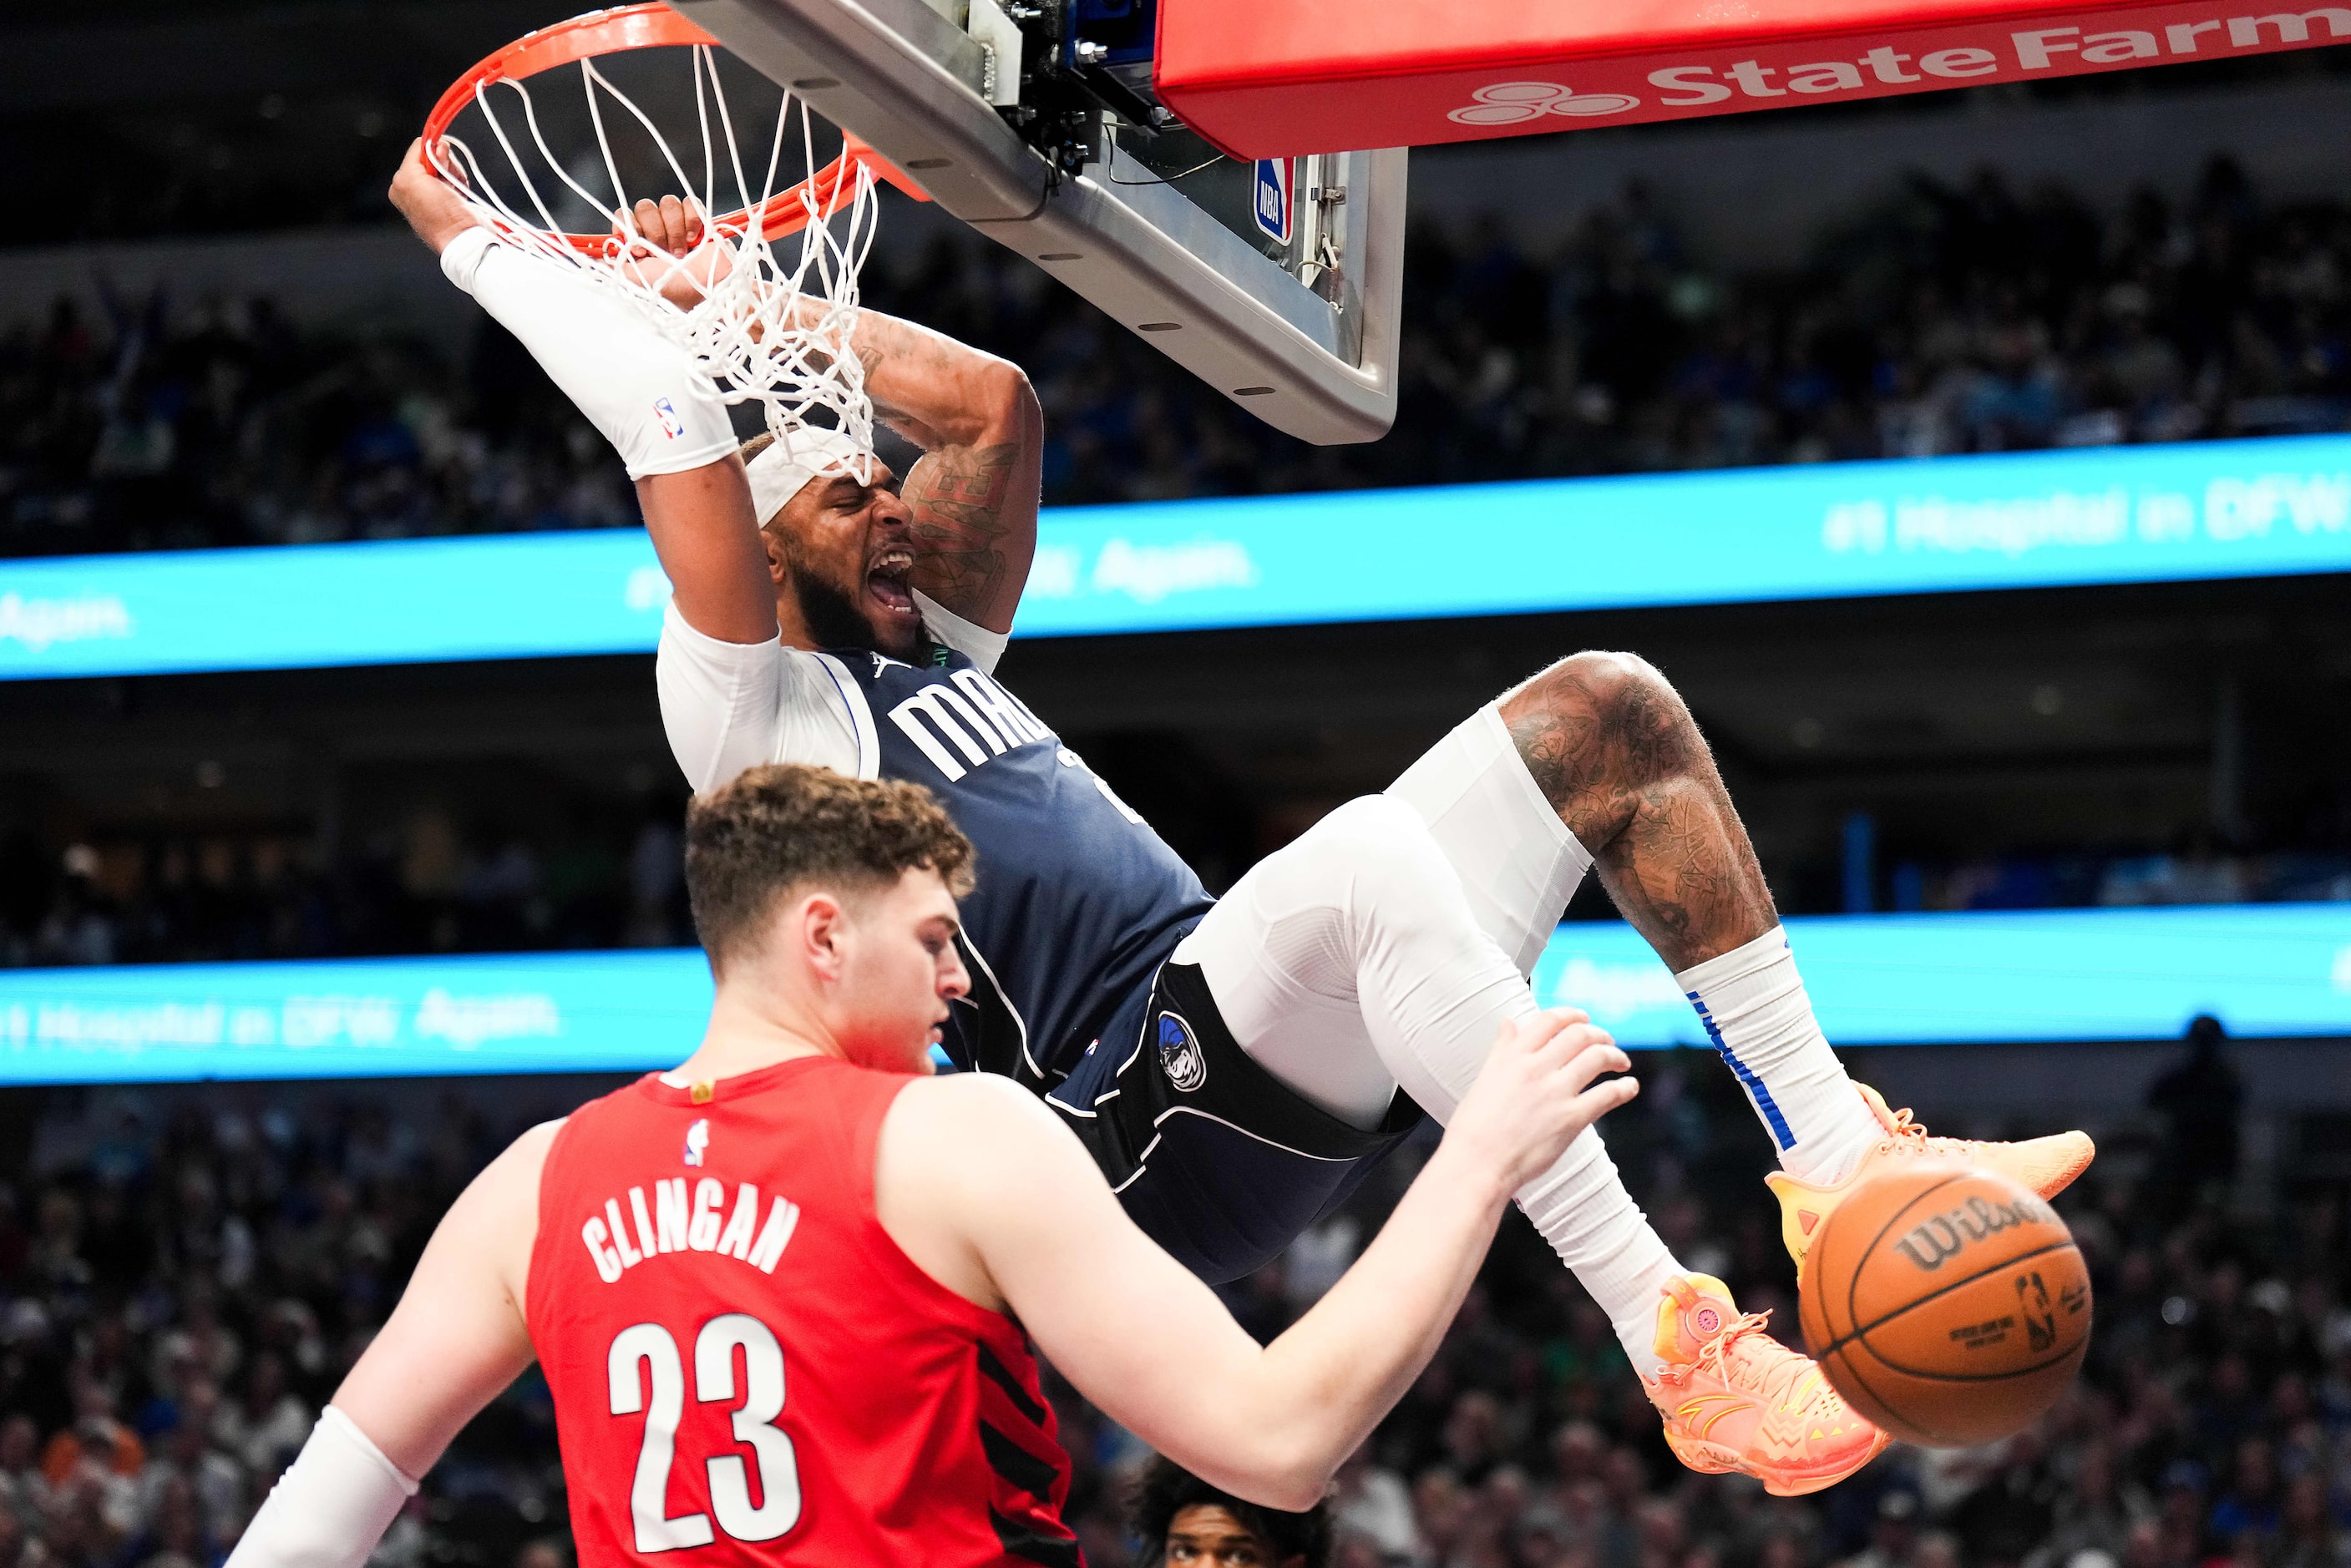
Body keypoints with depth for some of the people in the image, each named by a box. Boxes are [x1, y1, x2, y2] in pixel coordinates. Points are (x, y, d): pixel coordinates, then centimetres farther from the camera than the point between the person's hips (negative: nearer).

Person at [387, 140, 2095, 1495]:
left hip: (1291, 1062, 9)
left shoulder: (937, 654, 29)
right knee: (1365, 855, -40)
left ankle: (1837, 1144, -6)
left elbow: (997, 405, 28)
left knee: (1603, 704, 2)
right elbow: (673, 426, -7)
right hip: (1146, 1120, -9)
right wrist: (477, 246, 1)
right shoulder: (750, 707, 3)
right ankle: (1682, 1350, -45)